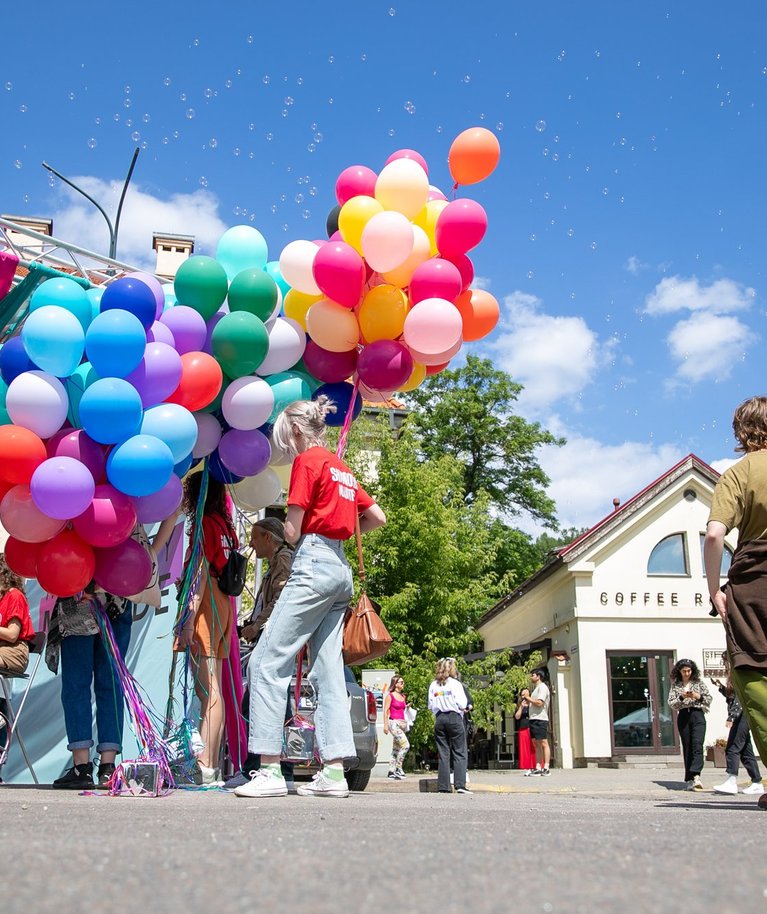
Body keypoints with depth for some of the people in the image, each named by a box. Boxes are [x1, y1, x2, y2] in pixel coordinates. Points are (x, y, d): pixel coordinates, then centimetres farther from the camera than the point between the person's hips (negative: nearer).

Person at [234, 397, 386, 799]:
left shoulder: (308, 461, -4)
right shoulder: (341, 467, 20)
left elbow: (292, 531, -8)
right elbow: (377, 516, 26)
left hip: (313, 565, -9)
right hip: (341, 570, 9)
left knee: (267, 661, -8)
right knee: (328, 671, 6)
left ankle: (270, 770, -12)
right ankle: (333, 770, 4)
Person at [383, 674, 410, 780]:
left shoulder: (402, 696, 16)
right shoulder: (390, 696, -4)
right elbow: (386, 711, -6)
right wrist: (385, 725, -11)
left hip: (402, 723, 7)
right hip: (394, 723, -7)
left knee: (396, 748, 8)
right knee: (405, 745, -19)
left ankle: (391, 771, 12)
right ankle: (398, 768, -12)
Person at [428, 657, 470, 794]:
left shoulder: (433, 685, 8)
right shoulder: (455, 683, -4)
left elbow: (431, 706, 8)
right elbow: (462, 704, -9)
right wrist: (462, 708, 12)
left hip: (439, 719, 4)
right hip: (454, 718, -4)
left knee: (443, 754, 6)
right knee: (459, 753, -1)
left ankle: (443, 786, 3)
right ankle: (460, 785, -10)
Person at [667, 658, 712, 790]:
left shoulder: (699, 682, 7)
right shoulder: (675, 685, 9)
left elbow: (709, 698, 7)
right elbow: (671, 704, 5)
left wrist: (697, 696, -10)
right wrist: (682, 697, -12)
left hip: (697, 715, -2)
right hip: (683, 716, 2)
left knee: (697, 745, -18)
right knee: (687, 748, 3)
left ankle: (695, 776, -30)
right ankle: (690, 780, 6)